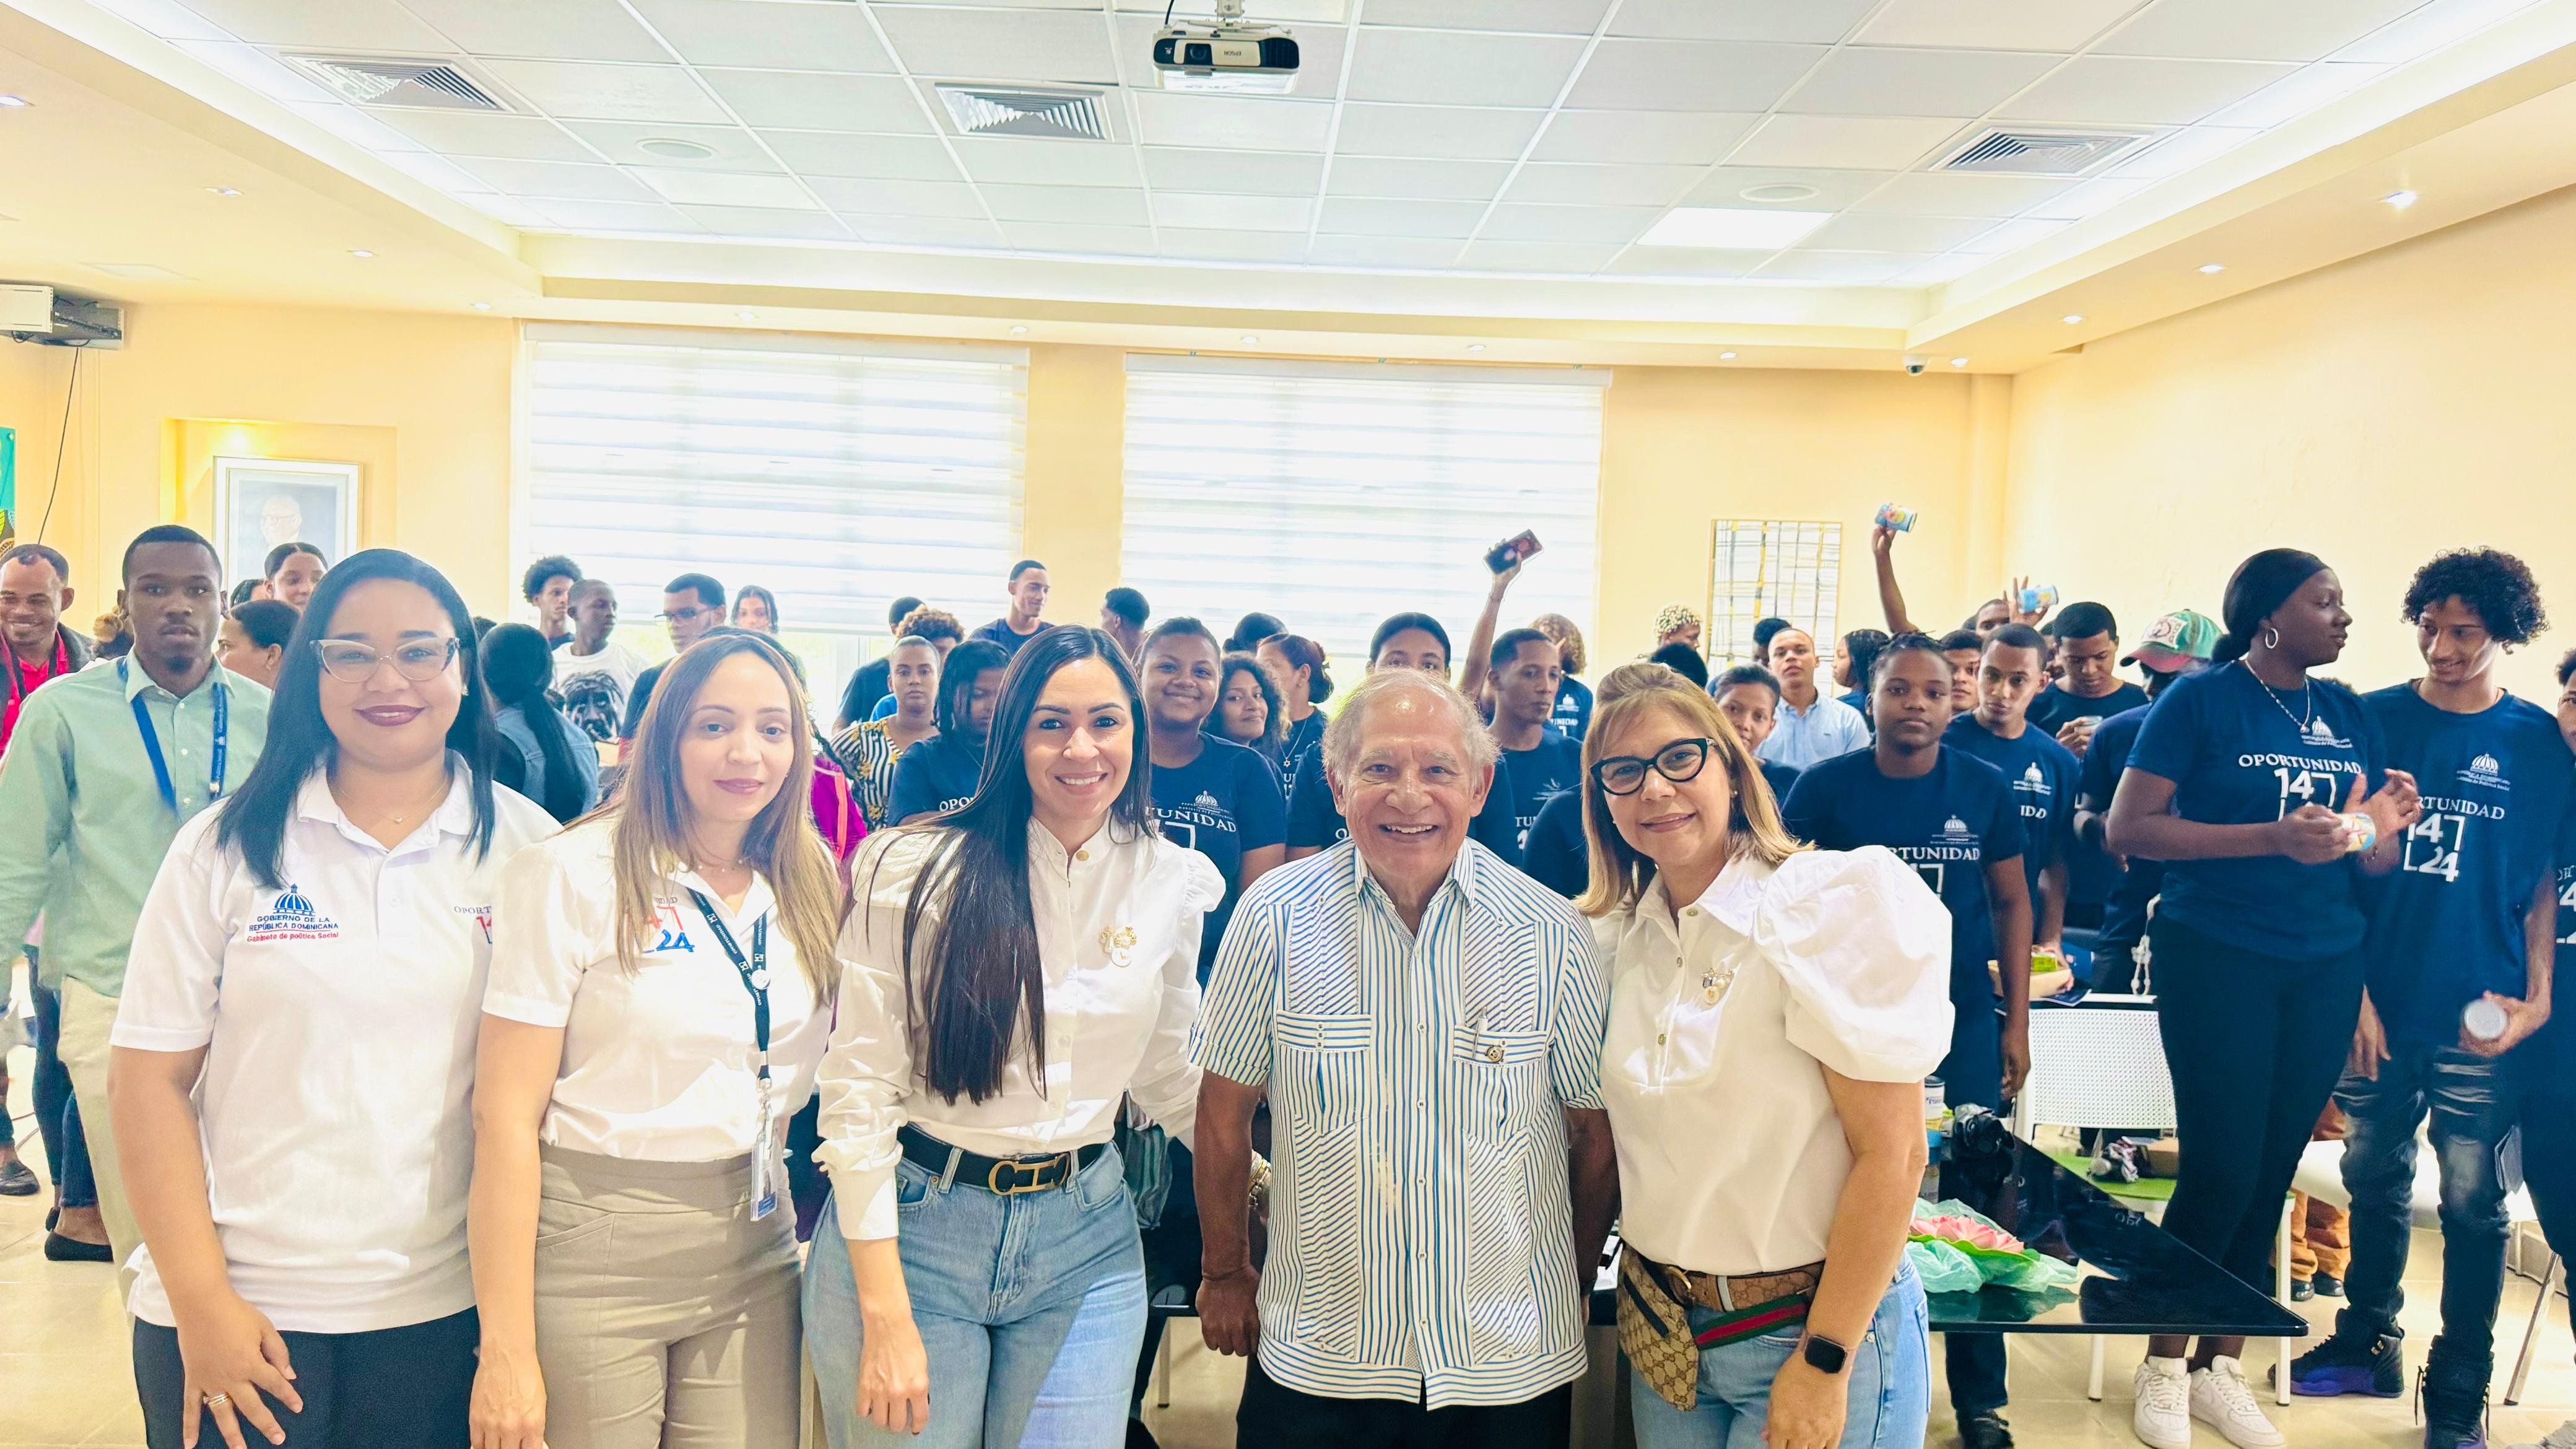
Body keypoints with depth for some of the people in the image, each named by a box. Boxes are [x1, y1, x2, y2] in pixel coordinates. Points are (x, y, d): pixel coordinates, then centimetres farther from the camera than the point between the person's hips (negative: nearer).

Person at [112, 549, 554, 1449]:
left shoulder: (530, 849, -1)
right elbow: (154, 1080, -1)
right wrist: (201, 1300, -6)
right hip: (248, 1315, 0)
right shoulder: (227, 847, -1)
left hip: (453, 1310, 1)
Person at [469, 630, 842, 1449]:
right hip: (594, 1252, -4)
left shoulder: (810, 888, 5)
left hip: (753, 1255, 4)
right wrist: (506, 1351, -14)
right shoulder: (571, 875, -10)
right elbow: (506, 1115, -12)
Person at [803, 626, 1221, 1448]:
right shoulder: (919, 872, -10)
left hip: (1084, 1242, 3)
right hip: (911, 1224, -2)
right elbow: (857, 1087, -11)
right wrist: (886, 1315, -14)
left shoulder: (1173, 885, 1)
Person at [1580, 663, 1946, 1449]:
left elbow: (1891, 1154, -17)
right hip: (1660, 1328, 5)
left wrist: (1825, 1362, -17)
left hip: (1807, 1326, -5)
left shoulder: (1837, 902, -16)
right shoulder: (1618, 934, 2)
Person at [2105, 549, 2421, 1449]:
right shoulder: (2201, 700, -5)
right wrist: (2273, 838, -21)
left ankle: (2221, 1370, 24)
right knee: (2222, 1171, -4)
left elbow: (2371, 862, 15)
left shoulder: (2350, 716, 11)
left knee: (2272, 1174, 9)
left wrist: (2386, 826, -8)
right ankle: (2164, 1366, 16)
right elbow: (2127, 830, -13)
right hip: (2217, 958, -5)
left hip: (2325, 968, 5)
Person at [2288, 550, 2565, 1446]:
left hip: (2476, 1018, -1)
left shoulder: (2540, 744, 1)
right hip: (2375, 1004, 1)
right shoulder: (2372, 721, 1)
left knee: (2472, 1203, 5)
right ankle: (2369, 1342, 32)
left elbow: (2543, 882, 4)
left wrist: (2537, 998, -6)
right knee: (2374, 1181, 14)